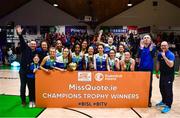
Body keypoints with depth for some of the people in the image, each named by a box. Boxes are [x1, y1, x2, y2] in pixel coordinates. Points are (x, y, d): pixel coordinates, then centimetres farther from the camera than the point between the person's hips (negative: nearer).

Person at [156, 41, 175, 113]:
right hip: (162, 74, 7)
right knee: (162, 88, 16)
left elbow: (171, 65, -28)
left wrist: (164, 56, -28)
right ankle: (164, 101, 34)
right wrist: (157, 72, 17)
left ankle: (168, 105, 2)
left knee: (168, 90, -6)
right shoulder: (159, 54, 5)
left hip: (169, 75, -7)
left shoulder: (171, 55, -15)